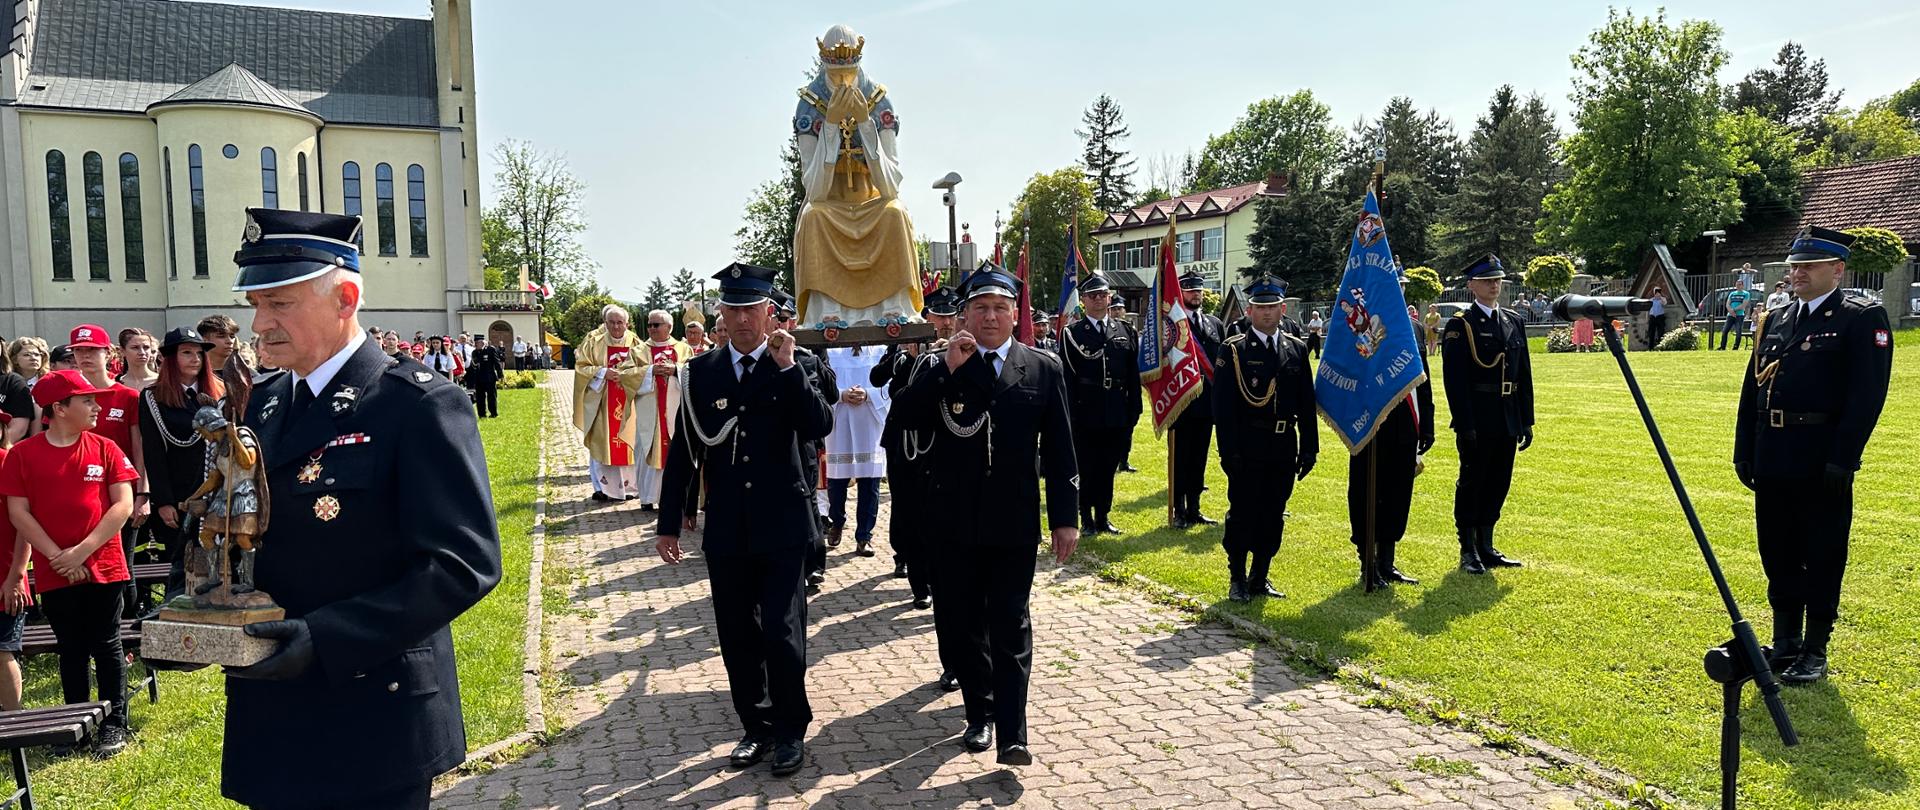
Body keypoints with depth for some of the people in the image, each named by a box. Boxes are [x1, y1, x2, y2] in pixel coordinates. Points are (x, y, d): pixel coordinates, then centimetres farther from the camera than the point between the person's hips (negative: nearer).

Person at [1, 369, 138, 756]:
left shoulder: (105, 449, -1)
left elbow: (123, 506, -5)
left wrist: (83, 550, -12)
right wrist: (57, 556, -11)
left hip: (103, 566, 0)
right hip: (54, 572, 0)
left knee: (106, 646, 6)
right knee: (71, 650, 11)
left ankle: (114, 724, 15)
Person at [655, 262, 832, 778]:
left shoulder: (794, 367, 0)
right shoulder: (700, 372, 5)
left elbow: (819, 428, -14)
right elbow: (683, 451, 6)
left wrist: (786, 367, -20)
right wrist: (668, 524, 6)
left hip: (782, 526, -3)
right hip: (726, 530, 3)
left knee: (781, 633, -3)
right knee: (737, 637, 10)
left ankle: (790, 730, 17)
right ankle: (756, 728, 27)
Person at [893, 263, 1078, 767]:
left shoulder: (1044, 370, 2)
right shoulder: (936, 366, 3)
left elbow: (1060, 451, 2)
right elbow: (907, 417, -13)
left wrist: (1065, 517, -1)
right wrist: (947, 367, -19)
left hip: (1014, 525, -1)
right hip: (953, 522, 2)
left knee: (1010, 628, 0)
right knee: (960, 626, 11)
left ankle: (1011, 734, 3)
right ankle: (980, 715, 28)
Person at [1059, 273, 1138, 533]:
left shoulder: (1126, 331, 8)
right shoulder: (1072, 334, -1)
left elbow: (1134, 375, 8)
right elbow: (1067, 378, -4)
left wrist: (1134, 411, 4)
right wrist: (1069, 416, -9)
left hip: (1117, 416, 3)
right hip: (1085, 415, -3)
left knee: (1108, 469, 11)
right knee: (1085, 469, 5)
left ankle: (1103, 517, 22)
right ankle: (1087, 518, 16)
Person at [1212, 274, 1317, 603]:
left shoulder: (1297, 349, 9)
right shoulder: (1233, 351, -4)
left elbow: (1306, 404, 10)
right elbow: (1222, 406, -7)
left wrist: (1309, 448, 6)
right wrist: (1229, 451, -13)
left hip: (1284, 449, 4)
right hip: (1247, 449, -4)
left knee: (1273, 516, 10)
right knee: (1242, 514, 2)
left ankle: (1260, 577, 23)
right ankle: (1237, 579, 15)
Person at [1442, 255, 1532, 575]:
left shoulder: (1514, 321, 12)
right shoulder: (1460, 325, -7)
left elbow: (1524, 374, 14)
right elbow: (1455, 379, -12)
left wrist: (1526, 420, 10)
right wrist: (1465, 425, -16)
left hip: (1508, 423, 6)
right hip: (1476, 422, -6)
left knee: (1498, 483, 11)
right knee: (1471, 482, 1)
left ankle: (1486, 546, 22)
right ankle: (1468, 551, 11)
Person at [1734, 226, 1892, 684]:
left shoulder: (1862, 319, -5)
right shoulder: (1775, 320, 14)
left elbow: (1867, 396, -12)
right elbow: (1752, 389, 14)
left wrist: (1843, 458, -18)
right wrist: (1744, 452, 10)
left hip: (1823, 463, -6)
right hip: (1773, 462, 6)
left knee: (1823, 556, 3)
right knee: (1778, 553, 13)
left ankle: (1815, 651, 13)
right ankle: (1785, 643, 25)